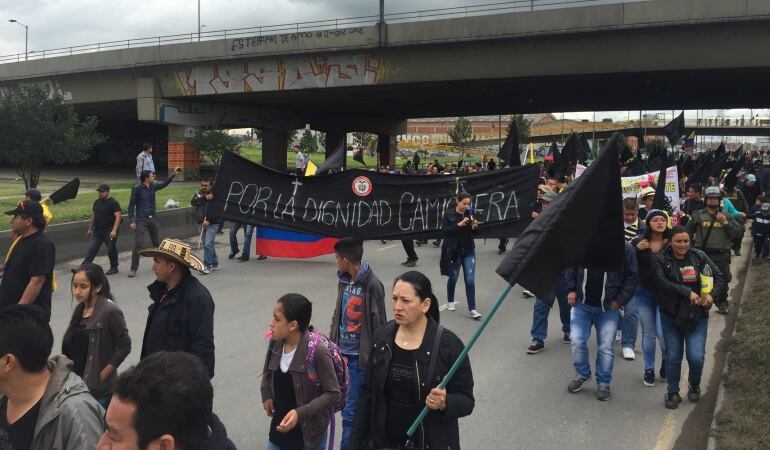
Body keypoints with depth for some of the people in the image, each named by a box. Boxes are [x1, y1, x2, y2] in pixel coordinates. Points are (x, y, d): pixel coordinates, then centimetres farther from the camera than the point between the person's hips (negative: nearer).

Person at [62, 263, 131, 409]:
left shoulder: (110, 311, -15)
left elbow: (124, 346, -14)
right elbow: (72, 346, 15)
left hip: (100, 389, -6)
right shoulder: (80, 309, 7)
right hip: (77, 383, 6)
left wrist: (103, 374, -12)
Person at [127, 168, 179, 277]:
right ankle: (134, 268, -7)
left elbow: (164, 184, 23)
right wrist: (132, 221, -13)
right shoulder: (137, 189, -10)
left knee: (156, 242, 14)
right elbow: (131, 205, -8)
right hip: (140, 220, -6)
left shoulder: (153, 186, 5)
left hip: (152, 219, 6)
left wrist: (173, 174, 17)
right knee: (138, 244, -11)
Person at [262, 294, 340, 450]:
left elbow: (333, 394, -19)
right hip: (279, 427, 5)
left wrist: (301, 414, -26)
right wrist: (266, 394, 2)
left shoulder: (317, 351, -26)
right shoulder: (276, 342, -7)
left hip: (309, 432, -5)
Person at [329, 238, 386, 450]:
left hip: (358, 357, -7)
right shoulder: (344, 280, 5)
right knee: (343, 403, 16)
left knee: (350, 412, -5)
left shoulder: (372, 285, -16)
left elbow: (378, 324, -13)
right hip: (341, 352, 7)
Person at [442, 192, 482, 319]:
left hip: (469, 251, 2)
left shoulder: (470, 214, 1)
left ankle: (472, 309, -3)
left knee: (470, 280, -5)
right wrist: (459, 224, -23)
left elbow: (474, 233, 7)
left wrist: (475, 227, -14)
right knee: (453, 278, 15)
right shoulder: (449, 214, -6)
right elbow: (444, 230, -15)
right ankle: (450, 302, 38)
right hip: (454, 251, -2)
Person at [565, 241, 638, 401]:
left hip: (608, 308, -1)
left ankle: (603, 383, 23)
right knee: (577, 341, 1)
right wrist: (571, 289, 0)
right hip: (582, 304, 1)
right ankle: (583, 374, 27)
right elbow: (570, 266, 6)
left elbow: (632, 276, -4)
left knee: (606, 347, 4)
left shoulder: (625, 248, -12)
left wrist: (620, 300, -9)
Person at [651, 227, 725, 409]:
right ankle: (673, 393, 24)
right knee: (673, 356, 5)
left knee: (696, 356, -6)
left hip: (697, 315, 1)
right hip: (671, 316, 0)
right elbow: (662, 283, -17)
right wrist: (688, 293, -23)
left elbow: (720, 277, 3)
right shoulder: (661, 260, -4)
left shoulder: (699, 257, 1)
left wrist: (712, 294, -15)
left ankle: (694, 385, 25)